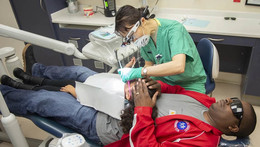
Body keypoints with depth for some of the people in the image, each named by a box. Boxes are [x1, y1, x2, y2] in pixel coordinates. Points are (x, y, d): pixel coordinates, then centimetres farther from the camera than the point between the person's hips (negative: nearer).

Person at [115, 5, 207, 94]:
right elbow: (149, 65, 7)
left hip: (189, 85, -5)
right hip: (164, 79, 5)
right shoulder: (145, 36, -2)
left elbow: (178, 66, -37)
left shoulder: (174, 29, -22)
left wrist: (140, 71, -36)